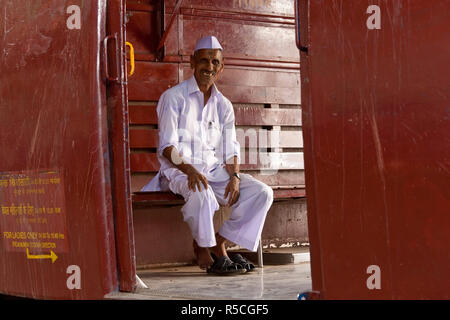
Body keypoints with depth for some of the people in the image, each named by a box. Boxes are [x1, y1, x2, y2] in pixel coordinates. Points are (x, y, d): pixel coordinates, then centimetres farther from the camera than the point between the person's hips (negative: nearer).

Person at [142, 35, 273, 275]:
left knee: (262, 192, -14)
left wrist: (234, 176, -9)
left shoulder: (223, 105, 15)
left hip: (214, 171, 6)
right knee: (201, 193, -39)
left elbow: (230, 149, 12)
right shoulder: (173, 97, -1)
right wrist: (189, 169, -27)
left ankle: (219, 243, -9)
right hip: (178, 171, -5)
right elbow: (167, 147, -9)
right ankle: (205, 249, -16)